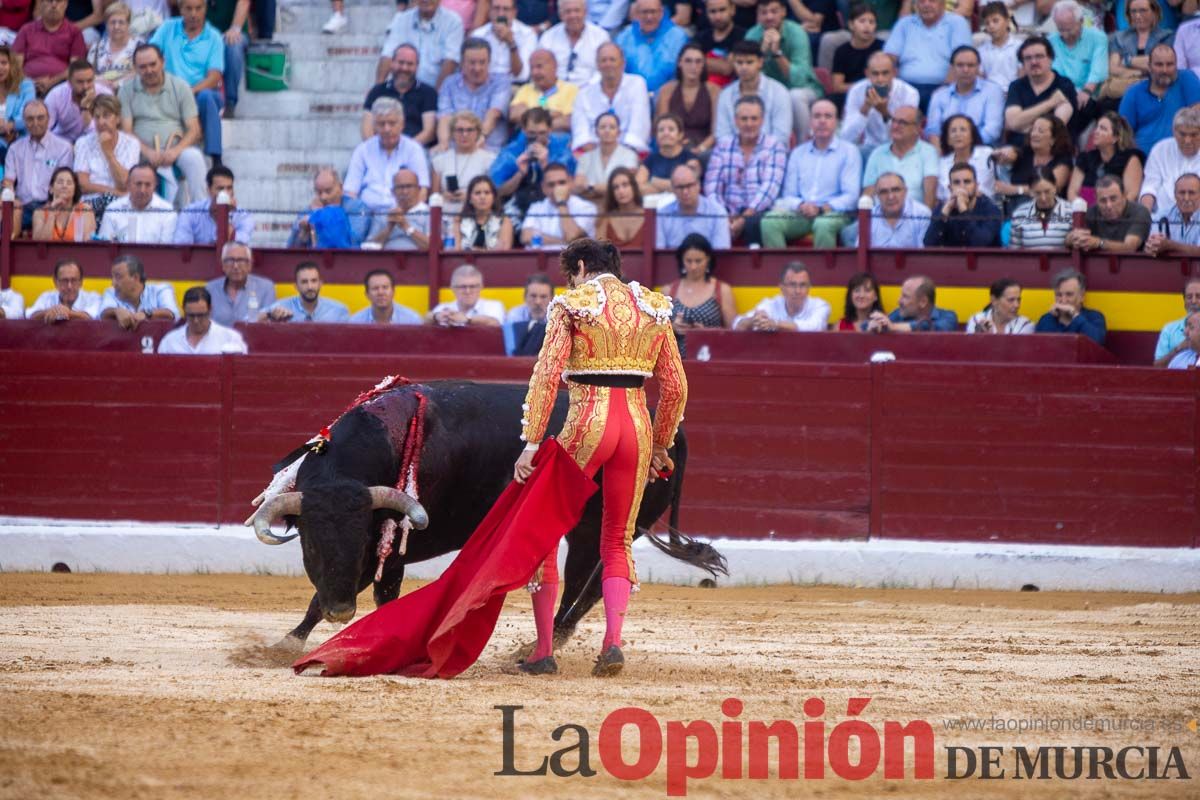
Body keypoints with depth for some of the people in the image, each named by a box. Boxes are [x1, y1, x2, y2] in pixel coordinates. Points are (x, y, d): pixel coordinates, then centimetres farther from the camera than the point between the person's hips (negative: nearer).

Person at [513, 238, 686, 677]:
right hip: (637, 427, 4)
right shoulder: (654, 307, 11)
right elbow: (676, 386, 12)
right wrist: (661, 446, 23)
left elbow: (547, 374, -10)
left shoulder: (572, 304, -1)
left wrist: (531, 442, -12)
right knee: (617, 543, 15)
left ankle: (544, 649, 6)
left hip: (588, 426, -4)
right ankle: (612, 641, -6)